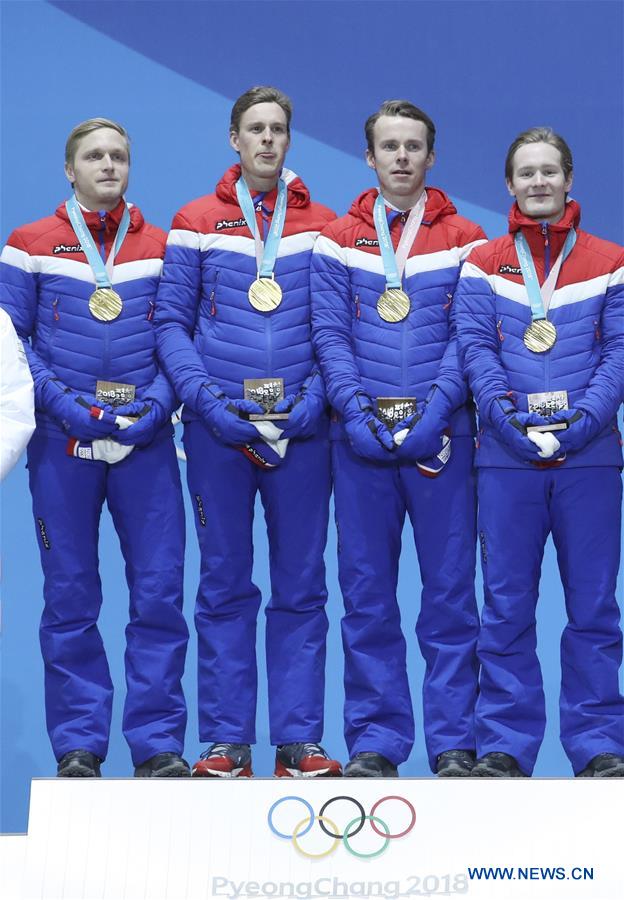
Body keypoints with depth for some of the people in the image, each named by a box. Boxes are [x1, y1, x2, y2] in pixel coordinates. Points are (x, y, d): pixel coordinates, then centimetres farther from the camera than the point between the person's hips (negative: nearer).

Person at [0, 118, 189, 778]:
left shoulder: (161, 248, 11)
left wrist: (156, 404, -9)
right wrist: (66, 406, -11)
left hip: (146, 439, 1)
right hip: (64, 439, -1)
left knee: (159, 592, -2)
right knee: (69, 598, 3)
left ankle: (158, 743, 6)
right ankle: (78, 747, 12)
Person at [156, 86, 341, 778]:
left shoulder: (324, 226, 10)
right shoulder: (195, 223, 8)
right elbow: (171, 320, 4)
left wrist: (318, 395, -8)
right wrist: (204, 398, -10)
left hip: (302, 428, 1)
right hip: (218, 428, -1)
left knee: (301, 586, 3)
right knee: (224, 585, 4)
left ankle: (298, 740, 10)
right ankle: (225, 742, 9)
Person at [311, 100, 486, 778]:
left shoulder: (465, 242, 7)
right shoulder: (337, 243, 11)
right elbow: (329, 335, 3)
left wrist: (435, 410, -15)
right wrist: (357, 410, -12)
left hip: (441, 434, -1)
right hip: (362, 435, 1)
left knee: (449, 588, 1)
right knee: (367, 593, 4)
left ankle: (453, 741, 8)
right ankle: (375, 740, 11)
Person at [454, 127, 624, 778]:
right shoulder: (483, 265, 9)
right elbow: (475, 347, 0)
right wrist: (505, 415, -15)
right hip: (507, 454, 0)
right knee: (507, 604, 4)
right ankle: (505, 744, 10)